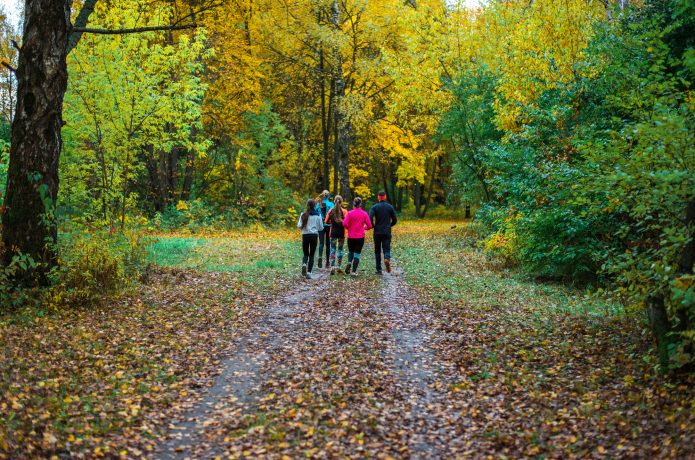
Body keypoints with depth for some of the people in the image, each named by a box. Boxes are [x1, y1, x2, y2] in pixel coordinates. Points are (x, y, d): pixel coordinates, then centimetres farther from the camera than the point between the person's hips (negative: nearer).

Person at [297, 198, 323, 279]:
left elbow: (299, 226, -6)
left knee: (306, 254, 14)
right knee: (311, 255, 6)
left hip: (305, 235, 1)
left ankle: (304, 264, -17)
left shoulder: (303, 214, -2)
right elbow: (321, 228, 2)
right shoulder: (318, 215, -2)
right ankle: (309, 272, -2)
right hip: (314, 235, 0)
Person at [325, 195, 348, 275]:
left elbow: (326, 221, 4)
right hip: (341, 233, -1)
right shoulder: (344, 211, -6)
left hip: (333, 233, 1)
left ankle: (332, 267, -10)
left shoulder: (331, 211, 0)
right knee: (340, 249, 9)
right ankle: (339, 267, 10)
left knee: (333, 250, 2)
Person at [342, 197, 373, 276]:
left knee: (350, 251, 21)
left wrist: (349, 228, 6)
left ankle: (349, 262, -8)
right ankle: (354, 271, 0)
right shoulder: (364, 214, -3)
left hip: (351, 237, 1)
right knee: (357, 253, 6)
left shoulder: (350, 213, -4)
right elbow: (369, 226, -4)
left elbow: (344, 224, -14)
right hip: (360, 237, -1)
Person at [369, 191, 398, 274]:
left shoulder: (374, 207, -4)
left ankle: (379, 269, 9)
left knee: (377, 251, 9)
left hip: (377, 232, -1)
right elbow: (395, 220, 4)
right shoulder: (390, 207, 2)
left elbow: (370, 218, -16)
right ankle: (387, 259, -31)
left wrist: (373, 226, 1)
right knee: (386, 249, 2)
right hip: (387, 232, 1)